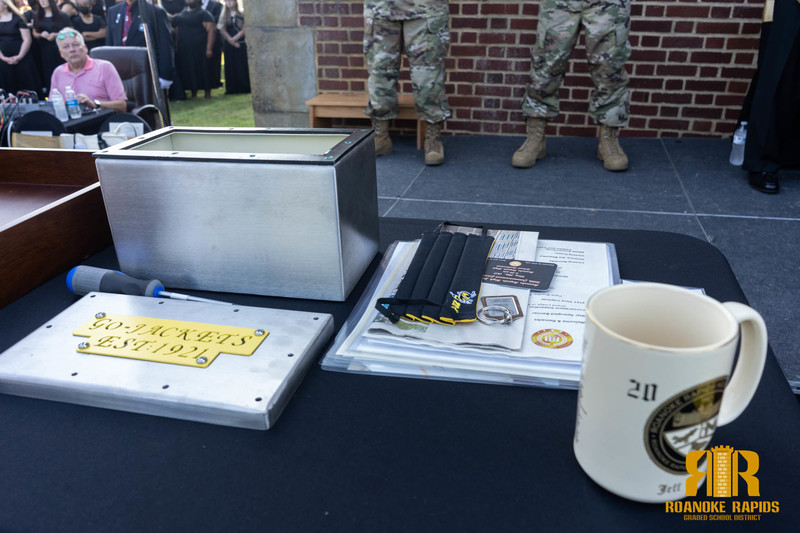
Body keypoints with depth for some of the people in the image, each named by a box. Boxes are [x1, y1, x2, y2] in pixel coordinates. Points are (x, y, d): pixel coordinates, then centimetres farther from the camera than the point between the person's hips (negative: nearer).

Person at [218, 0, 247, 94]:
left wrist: (234, 39, -15)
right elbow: (222, 31, 2)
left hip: (241, 43, -2)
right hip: (229, 44, 2)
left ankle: (244, 87, 3)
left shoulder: (241, 15, 3)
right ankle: (232, 88, 4)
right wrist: (231, 41, -10)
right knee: (230, 66, 1)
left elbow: (244, 30, -5)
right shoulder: (224, 15, 9)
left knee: (242, 65, -3)